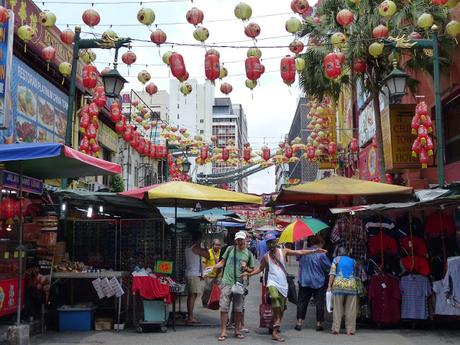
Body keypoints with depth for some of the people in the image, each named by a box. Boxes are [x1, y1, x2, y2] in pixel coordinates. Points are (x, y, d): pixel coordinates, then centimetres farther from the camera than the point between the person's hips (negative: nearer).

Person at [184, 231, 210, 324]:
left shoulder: (188, 248, 15)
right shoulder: (197, 248, -12)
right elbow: (207, 256, -10)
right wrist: (205, 250, 7)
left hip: (189, 274, 9)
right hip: (194, 274, -9)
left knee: (191, 295, 12)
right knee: (193, 295, -9)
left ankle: (190, 316, 16)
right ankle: (190, 317, -10)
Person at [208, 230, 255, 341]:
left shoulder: (249, 254, 8)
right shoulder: (230, 249, 6)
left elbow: (252, 270, 14)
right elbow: (222, 262, 11)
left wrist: (246, 268, -7)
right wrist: (212, 267, -4)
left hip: (240, 284, 1)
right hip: (227, 282, -1)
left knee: (238, 309, 7)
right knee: (224, 307, -4)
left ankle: (237, 330, 22)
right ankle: (223, 332, 2)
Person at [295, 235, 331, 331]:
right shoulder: (321, 254, -12)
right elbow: (329, 267, -5)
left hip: (304, 281, 3)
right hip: (318, 282, -3)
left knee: (302, 302, 8)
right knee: (319, 303, 7)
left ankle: (299, 322, 4)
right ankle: (319, 323, 9)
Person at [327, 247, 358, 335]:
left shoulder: (336, 259, 7)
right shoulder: (352, 261, 17)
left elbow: (332, 273, 0)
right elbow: (355, 273, 18)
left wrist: (329, 286, -1)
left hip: (338, 285, -2)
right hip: (351, 285, 2)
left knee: (337, 308, 2)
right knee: (350, 309, 5)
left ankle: (336, 329, 0)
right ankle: (350, 330, 5)